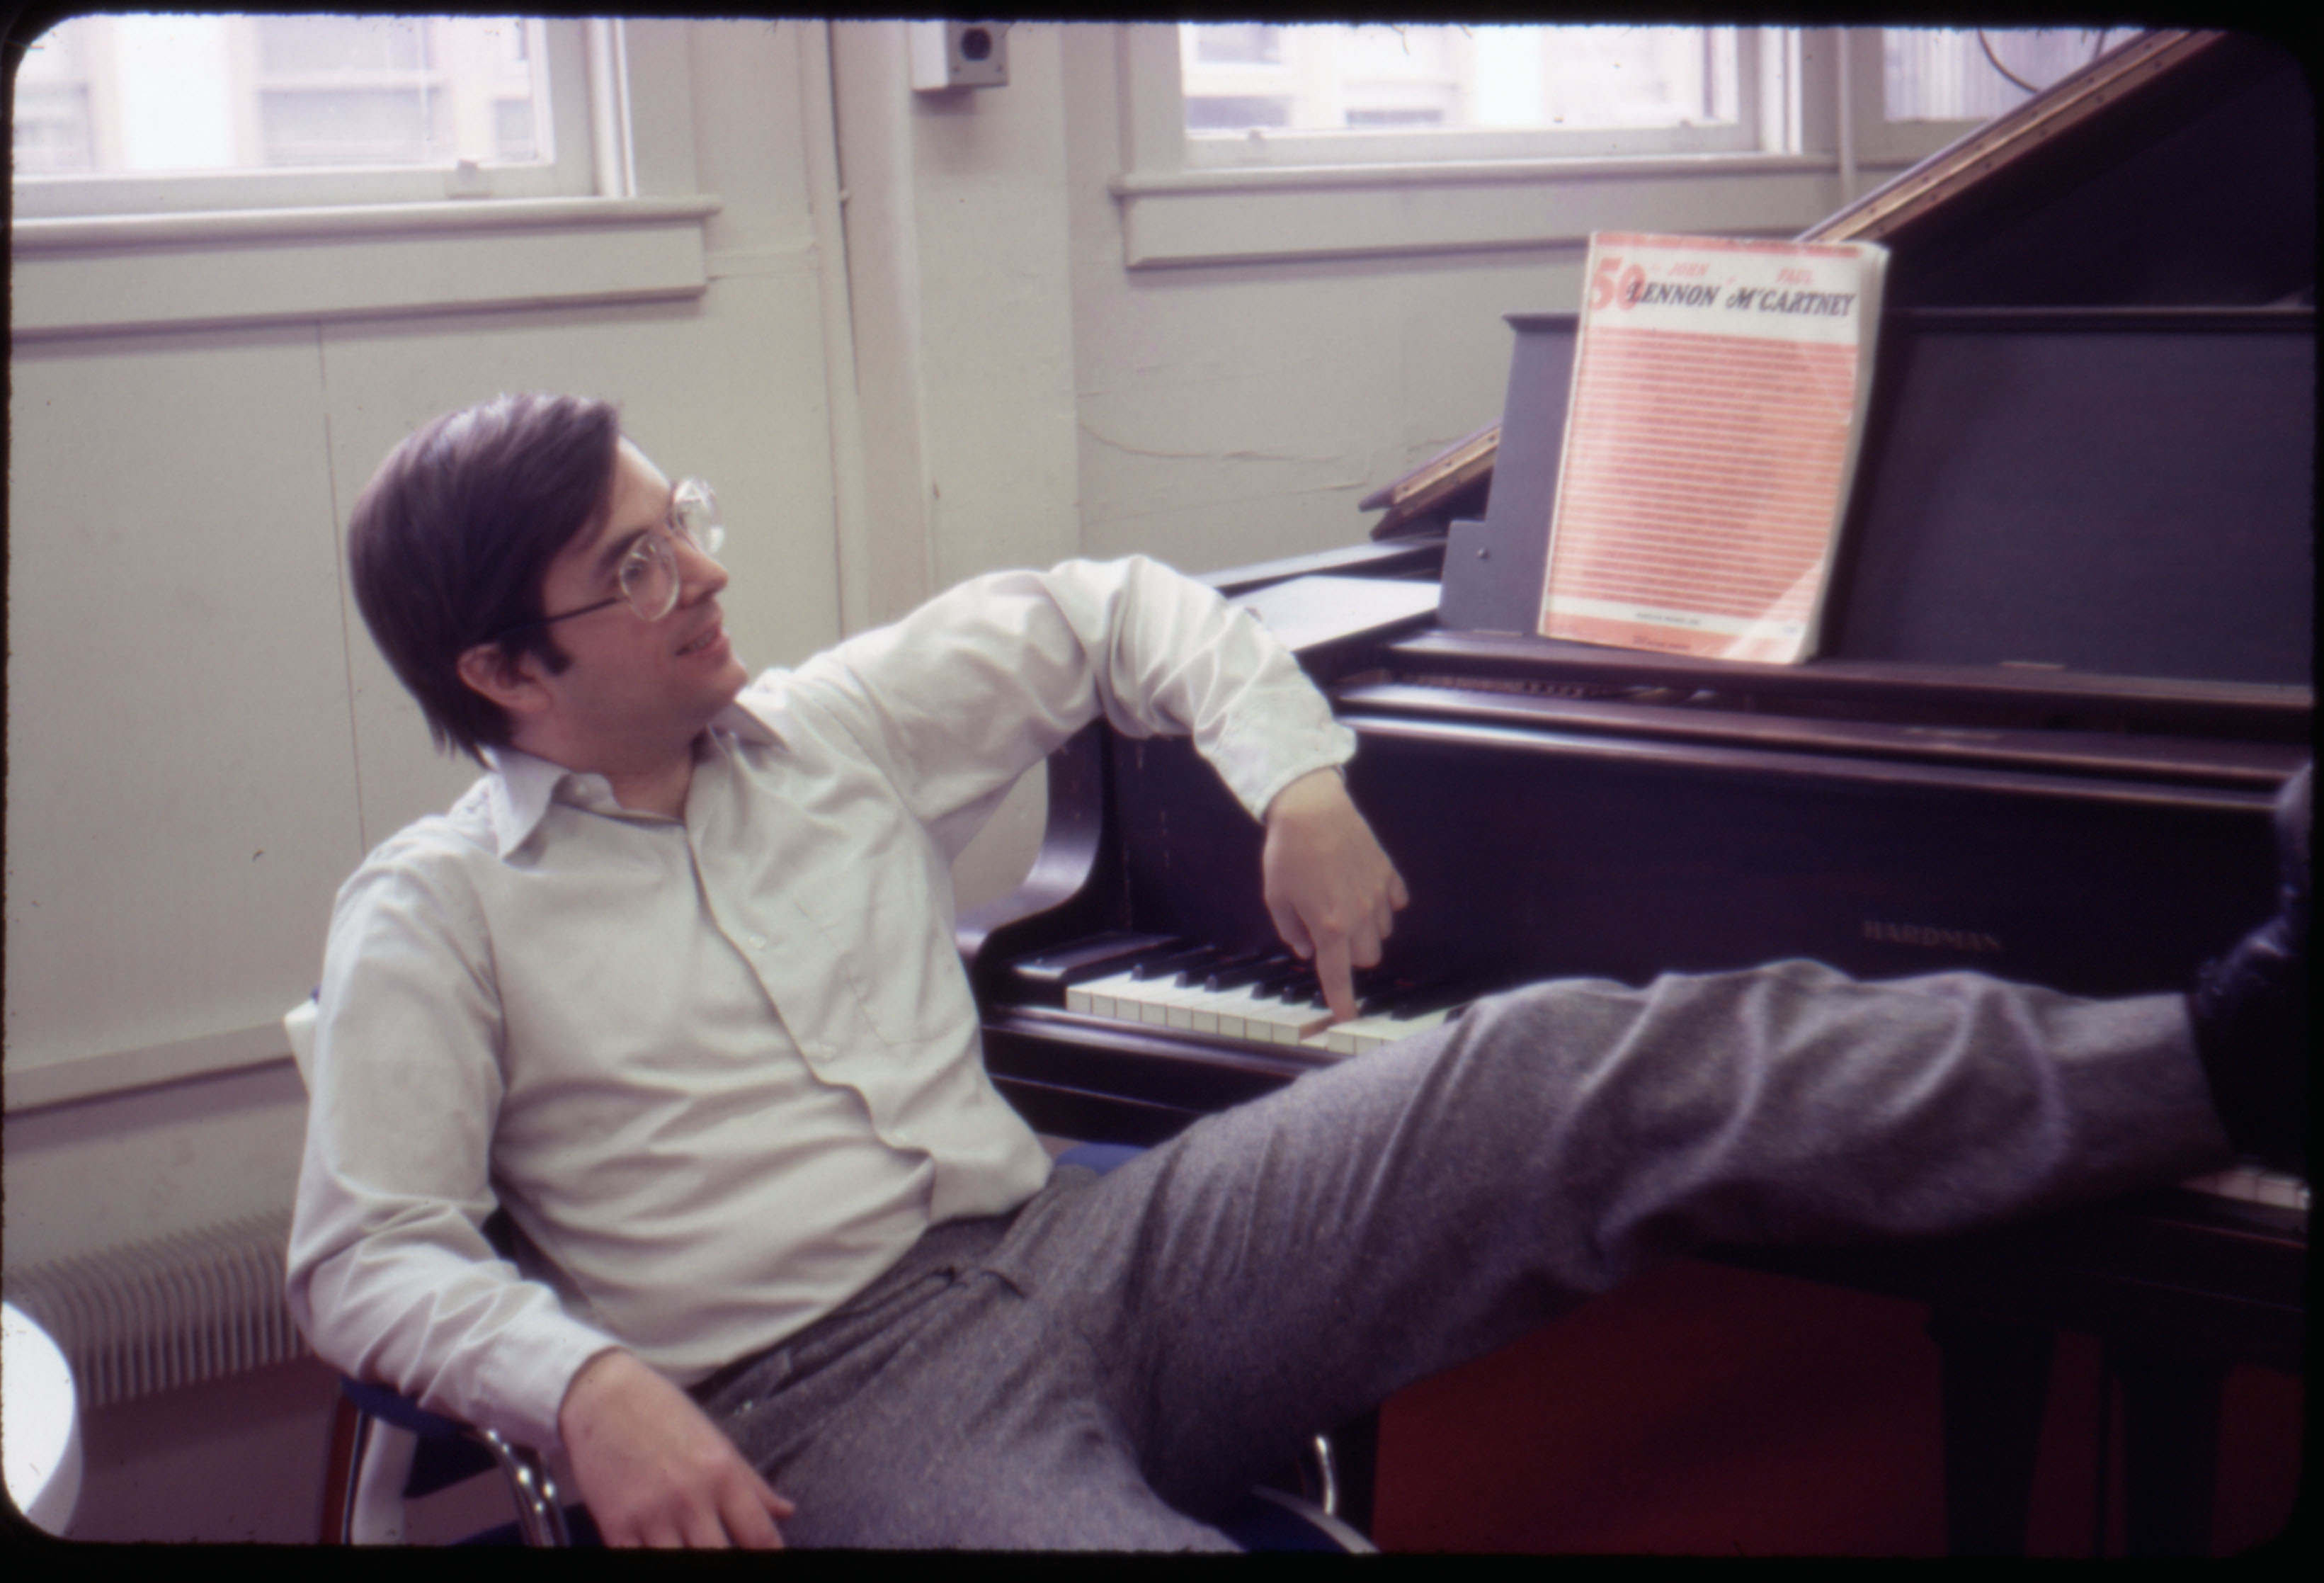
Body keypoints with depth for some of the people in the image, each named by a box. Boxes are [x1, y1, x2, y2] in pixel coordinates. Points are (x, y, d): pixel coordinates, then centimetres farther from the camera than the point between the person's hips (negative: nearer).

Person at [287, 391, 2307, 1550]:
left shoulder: (838, 730, 14)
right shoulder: (436, 909, 2)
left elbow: (1112, 610, 25)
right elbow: (365, 1255, -4)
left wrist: (1298, 778, 10)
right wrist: (587, 1385, -22)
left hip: (1075, 1249, 4)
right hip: (833, 1398, -4)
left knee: (1562, 1072, -18)